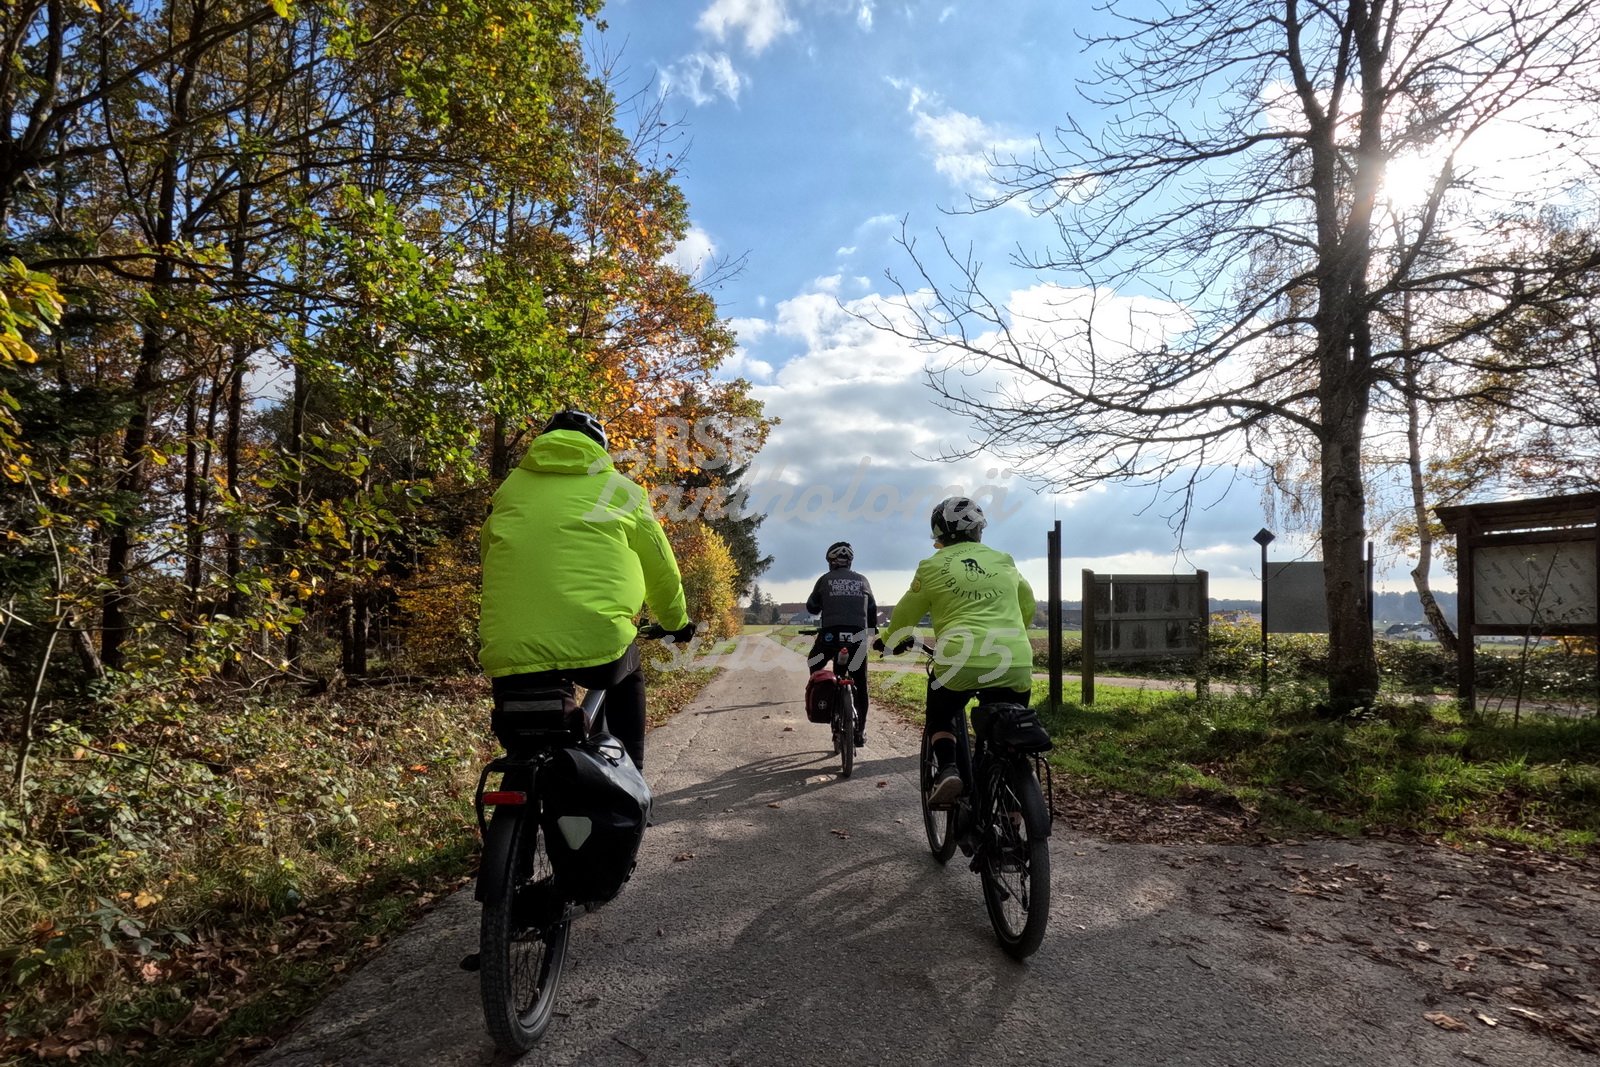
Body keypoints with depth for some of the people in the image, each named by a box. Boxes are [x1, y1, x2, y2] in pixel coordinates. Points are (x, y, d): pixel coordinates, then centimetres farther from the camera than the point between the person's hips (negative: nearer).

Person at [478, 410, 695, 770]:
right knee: (627, 679, 31)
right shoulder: (618, 488, 15)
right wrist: (677, 622, 38)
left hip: (510, 653, 2)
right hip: (597, 641, -2)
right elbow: (660, 570, 20)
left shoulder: (510, 488, 23)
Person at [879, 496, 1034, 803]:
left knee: (940, 716, 22)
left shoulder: (933, 567, 7)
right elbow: (1028, 607, 29)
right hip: (1015, 664, 3)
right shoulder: (1003, 560, 16)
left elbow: (904, 616, 16)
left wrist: (894, 639, 36)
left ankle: (948, 767, -2)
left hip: (960, 662, -2)